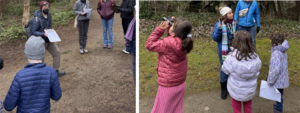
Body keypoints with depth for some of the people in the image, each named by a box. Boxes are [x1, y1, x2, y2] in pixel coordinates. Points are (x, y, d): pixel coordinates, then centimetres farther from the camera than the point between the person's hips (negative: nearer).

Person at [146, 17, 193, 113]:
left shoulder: (168, 43, -26)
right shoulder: (183, 42, -6)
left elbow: (149, 45, -13)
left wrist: (160, 29, -13)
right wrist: (168, 28, -1)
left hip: (168, 86, -7)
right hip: (181, 84, 7)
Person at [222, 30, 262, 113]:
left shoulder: (232, 57, -28)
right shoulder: (255, 57, -19)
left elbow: (225, 70, -13)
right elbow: (258, 68, -1)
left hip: (236, 90, -2)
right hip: (250, 90, 2)